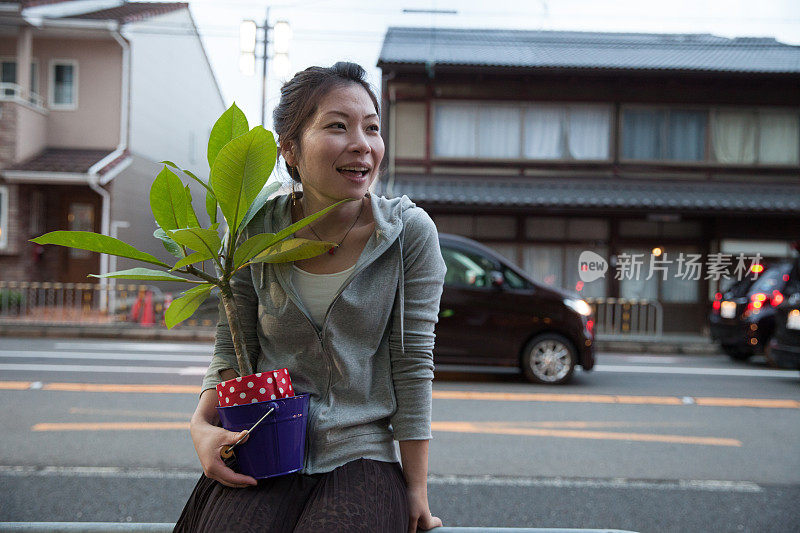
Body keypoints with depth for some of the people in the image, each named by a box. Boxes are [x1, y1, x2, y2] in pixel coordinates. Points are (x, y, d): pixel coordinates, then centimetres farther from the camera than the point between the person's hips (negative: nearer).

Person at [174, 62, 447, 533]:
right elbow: (233, 347, 6)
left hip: (363, 454, -1)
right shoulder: (255, 232, -2)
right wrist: (203, 424, -13)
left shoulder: (410, 233, -7)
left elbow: (413, 363, -5)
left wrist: (417, 488, -4)